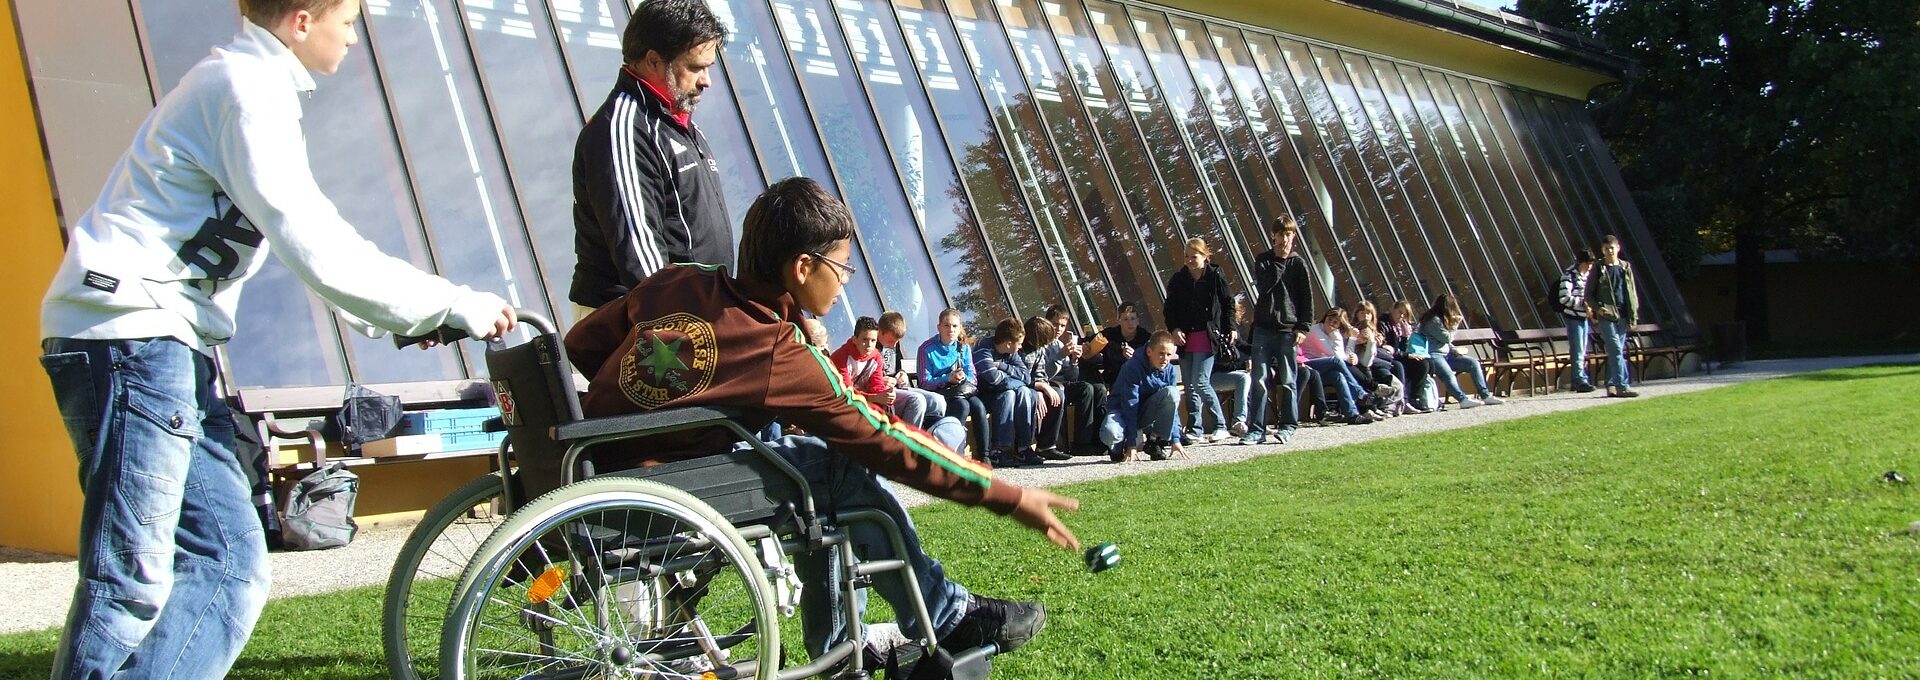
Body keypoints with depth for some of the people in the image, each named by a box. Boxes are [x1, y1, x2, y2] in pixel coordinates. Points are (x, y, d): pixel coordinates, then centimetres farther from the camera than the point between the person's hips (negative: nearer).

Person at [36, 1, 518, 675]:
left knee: (231, 562, 4)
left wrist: (399, 316, 19)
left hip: (171, 346, 10)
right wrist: (455, 305, -14)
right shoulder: (248, 88, -12)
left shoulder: (253, 84, 21)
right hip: (128, 333, -10)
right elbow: (319, 252, -21)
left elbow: (305, 237, 25)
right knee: (135, 582, -8)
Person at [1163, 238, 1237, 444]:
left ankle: (1221, 426, -5)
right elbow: (1169, 309, 10)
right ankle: (1195, 431, 10)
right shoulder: (1178, 280, 7)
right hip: (1185, 338, 5)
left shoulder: (1215, 277, -1)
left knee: (1200, 382, -14)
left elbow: (1228, 303, 6)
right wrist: (1174, 329, -5)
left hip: (1207, 336, -5)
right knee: (1189, 386, 5)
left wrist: (1231, 328, -1)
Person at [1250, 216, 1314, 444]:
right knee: (1259, 379, -3)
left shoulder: (1298, 263, 6)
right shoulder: (1263, 261, 9)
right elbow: (1263, 287, -4)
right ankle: (1257, 428, -1)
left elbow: (1307, 297, 4)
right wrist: (1281, 261, -4)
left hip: (1288, 329, -1)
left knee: (1288, 381, 2)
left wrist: (1303, 327, -4)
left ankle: (1288, 427, 10)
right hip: (1263, 328, 1)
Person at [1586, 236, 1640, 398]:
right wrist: (1597, 308, -14)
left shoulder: (1626, 267, 12)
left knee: (1615, 352, 7)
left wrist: (1633, 317, 7)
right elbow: (1588, 294, 3)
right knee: (1616, 350, -11)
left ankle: (1611, 386, 14)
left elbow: (1632, 293, 13)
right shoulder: (1598, 269, 1)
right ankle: (1622, 386, -14)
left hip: (1622, 316, 4)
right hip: (1606, 315, -4)